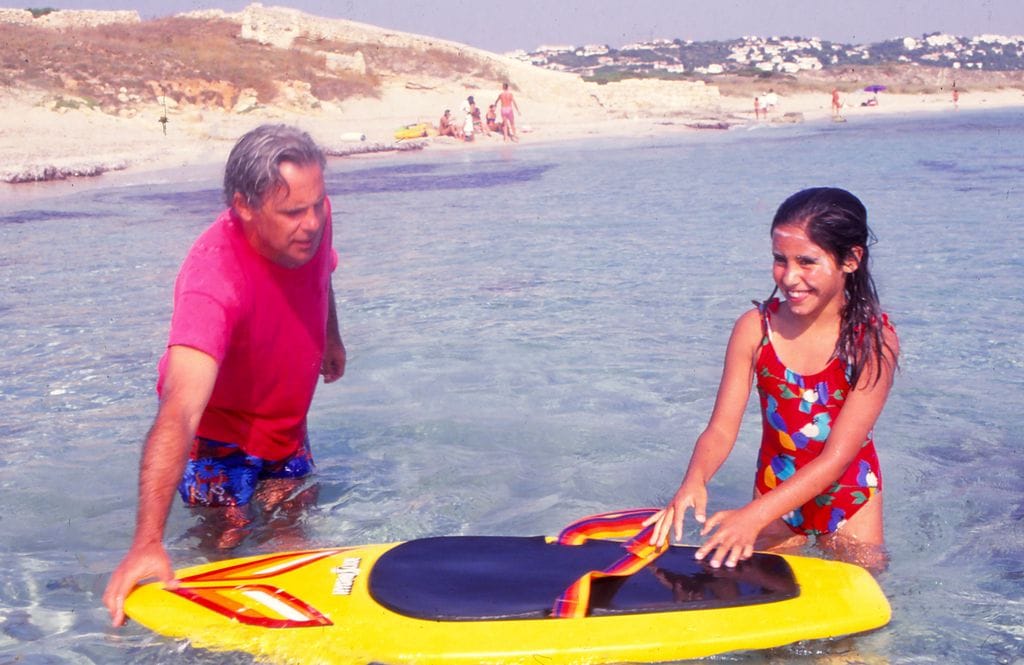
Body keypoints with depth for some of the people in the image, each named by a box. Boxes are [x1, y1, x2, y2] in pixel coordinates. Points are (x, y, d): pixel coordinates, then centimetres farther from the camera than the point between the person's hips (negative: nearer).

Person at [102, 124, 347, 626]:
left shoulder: (311, 220, -21)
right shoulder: (213, 283, -43)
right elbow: (179, 411, -53)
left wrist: (331, 339, 22)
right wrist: (147, 541, -61)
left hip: (287, 424, 6)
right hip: (220, 433, -6)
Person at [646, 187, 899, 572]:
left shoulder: (874, 340, -22)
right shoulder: (755, 328, -15)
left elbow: (838, 456, -27)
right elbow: (721, 429, -16)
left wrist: (754, 516, -38)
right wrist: (694, 481, -40)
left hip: (848, 499, -2)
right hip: (774, 490, 2)